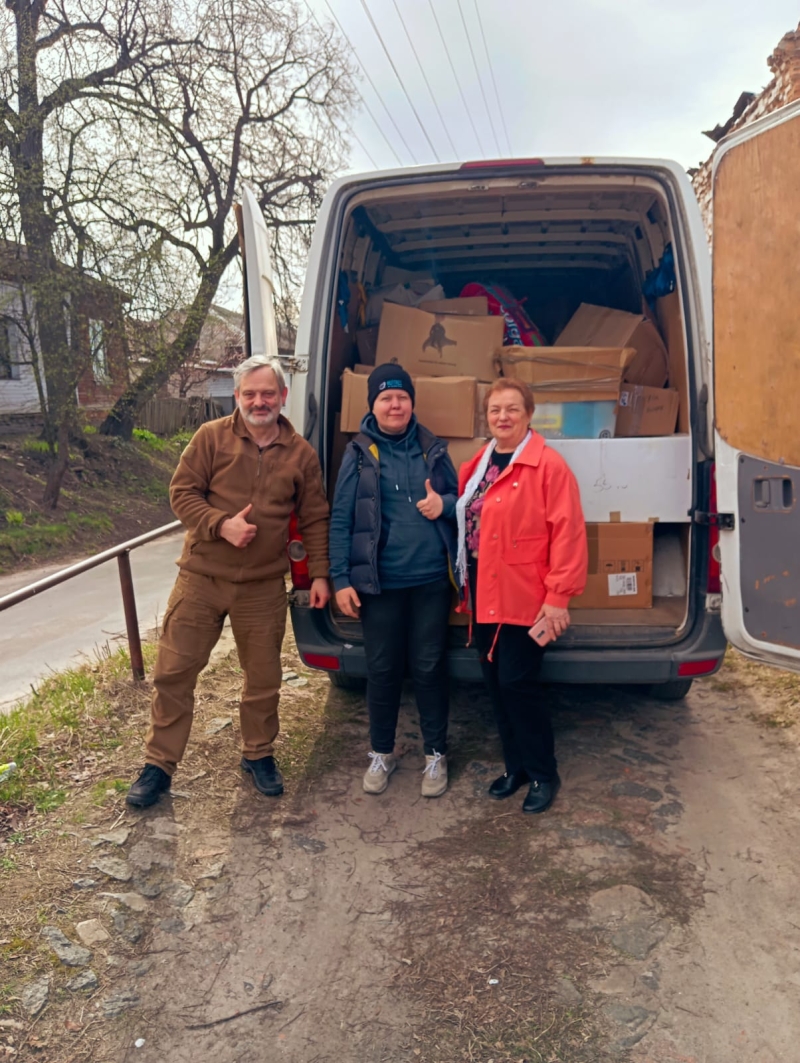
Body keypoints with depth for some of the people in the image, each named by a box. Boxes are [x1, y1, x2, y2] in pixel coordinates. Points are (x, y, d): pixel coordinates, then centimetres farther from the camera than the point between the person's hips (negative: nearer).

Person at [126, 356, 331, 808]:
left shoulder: (302, 453, 2)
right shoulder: (211, 437, -3)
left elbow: (315, 519, 7)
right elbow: (182, 492, -4)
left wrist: (319, 573, 2)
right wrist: (221, 524, -20)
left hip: (264, 587, 1)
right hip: (201, 579, -1)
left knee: (264, 678, 11)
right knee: (174, 672, 4)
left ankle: (259, 754, 34)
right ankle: (160, 764, 21)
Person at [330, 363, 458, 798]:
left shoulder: (433, 449, 6)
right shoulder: (358, 454, -1)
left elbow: (460, 499, 14)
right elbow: (340, 520, -2)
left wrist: (444, 505, -10)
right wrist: (340, 579, -7)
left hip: (431, 580, 1)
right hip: (378, 582, -1)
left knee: (429, 667, 9)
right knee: (381, 669, 10)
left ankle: (436, 754, 26)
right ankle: (381, 752, 30)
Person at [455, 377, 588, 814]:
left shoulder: (548, 464, -11)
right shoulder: (477, 464, 11)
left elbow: (567, 533, -15)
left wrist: (558, 597, -18)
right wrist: (466, 583, 11)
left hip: (526, 597, -7)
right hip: (485, 595, 7)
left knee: (516, 683, -4)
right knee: (495, 683, 13)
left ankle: (543, 774, 17)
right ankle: (515, 765, 31)